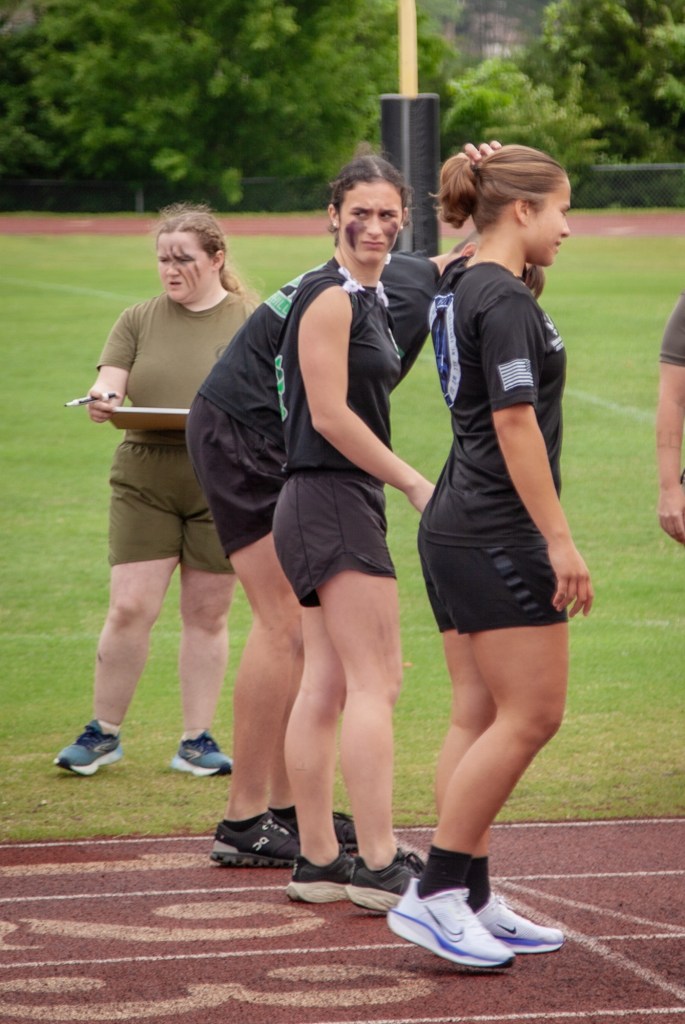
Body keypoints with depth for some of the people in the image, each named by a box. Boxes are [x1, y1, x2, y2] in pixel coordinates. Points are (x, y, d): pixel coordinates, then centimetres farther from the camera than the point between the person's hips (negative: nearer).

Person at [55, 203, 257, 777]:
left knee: (207, 615, 4)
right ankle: (104, 733, 8)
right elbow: (110, 382, 3)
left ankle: (197, 741, 14)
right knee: (130, 608, -6)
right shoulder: (139, 321, 10)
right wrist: (102, 400, -21)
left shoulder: (254, 320, 5)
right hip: (145, 481, 1)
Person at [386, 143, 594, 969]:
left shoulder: (458, 287, 11)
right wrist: (560, 539, -18)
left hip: (454, 529, 10)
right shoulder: (505, 301, -15)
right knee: (530, 715, -6)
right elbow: (515, 425, -19)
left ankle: (472, 901, 11)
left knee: (482, 716, 10)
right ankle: (435, 894, -8)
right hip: (500, 535, -10)